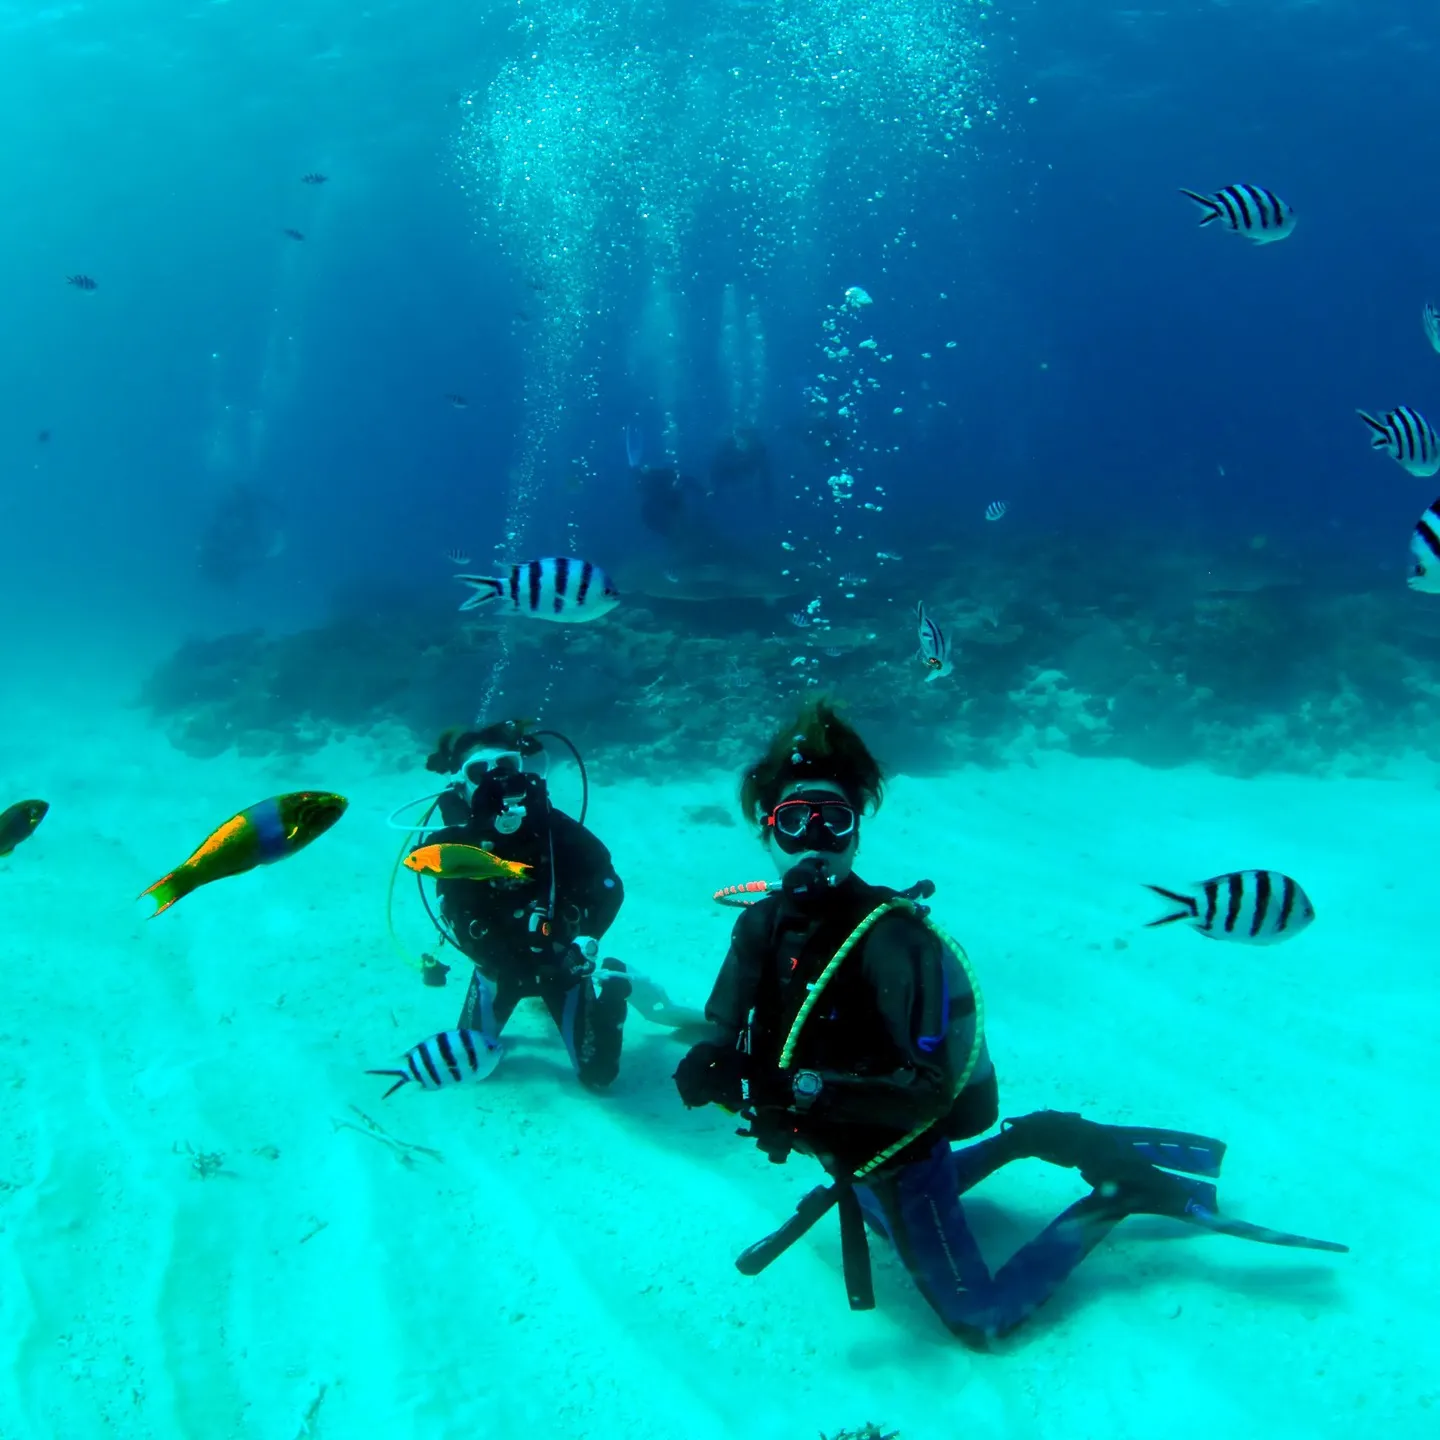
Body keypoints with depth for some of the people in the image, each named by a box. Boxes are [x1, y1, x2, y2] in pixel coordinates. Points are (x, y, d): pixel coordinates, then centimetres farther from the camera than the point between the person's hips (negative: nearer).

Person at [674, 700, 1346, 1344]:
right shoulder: (761, 925, -13)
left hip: (895, 1152, -7)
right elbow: (717, 1046, -13)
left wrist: (807, 1087, -43)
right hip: (844, 1147, 7)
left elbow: (928, 1090, -35)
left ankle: (1127, 1188, 16)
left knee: (980, 1318, 9)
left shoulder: (889, 938, -33)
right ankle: (1024, 1141, 34)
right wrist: (713, 1070, -36)